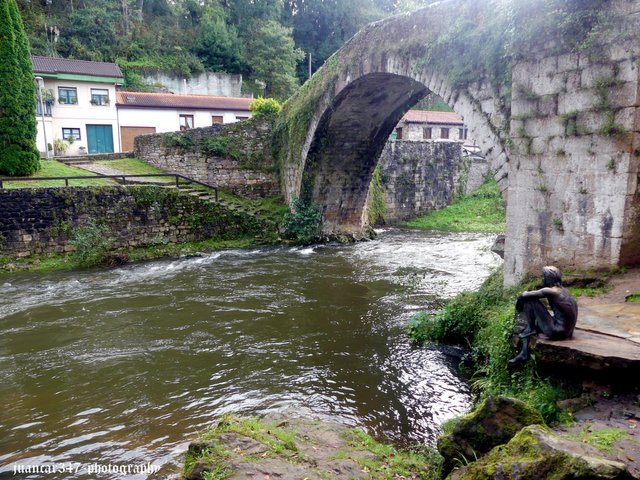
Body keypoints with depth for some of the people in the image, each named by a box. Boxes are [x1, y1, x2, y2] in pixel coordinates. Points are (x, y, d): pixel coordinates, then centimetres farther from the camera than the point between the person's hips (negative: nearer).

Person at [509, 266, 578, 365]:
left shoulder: (550, 291, -14)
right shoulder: (562, 290, 12)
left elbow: (524, 295, -13)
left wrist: (518, 306, 6)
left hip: (557, 332, -9)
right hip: (566, 330, 9)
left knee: (529, 301, -10)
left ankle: (530, 329, 6)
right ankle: (524, 353, 16)